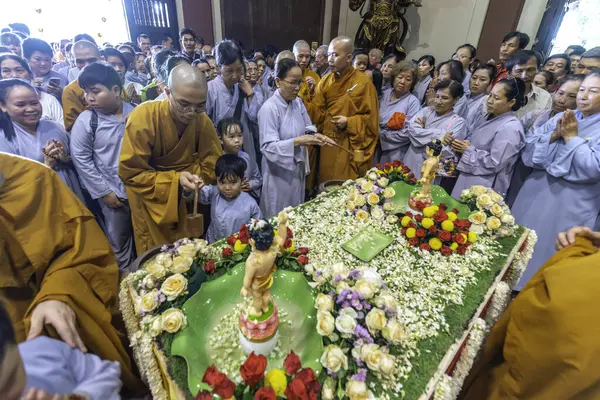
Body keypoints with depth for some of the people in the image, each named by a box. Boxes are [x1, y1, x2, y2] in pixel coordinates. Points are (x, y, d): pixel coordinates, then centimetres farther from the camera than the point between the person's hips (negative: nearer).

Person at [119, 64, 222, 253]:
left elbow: (212, 168, -10)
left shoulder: (203, 122, -15)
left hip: (184, 199, 3)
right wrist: (175, 180, -30)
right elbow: (130, 173, -21)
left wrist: (187, 178, -27)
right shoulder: (143, 117, -25)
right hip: (150, 197, -3)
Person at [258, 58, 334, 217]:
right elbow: (268, 147, -23)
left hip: (298, 169, 7)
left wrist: (315, 136, -12)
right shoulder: (269, 108, -19)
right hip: (279, 173, -7)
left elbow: (307, 128, 11)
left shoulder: (298, 103, 3)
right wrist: (297, 142, -32)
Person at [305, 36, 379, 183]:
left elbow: (371, 118, -7)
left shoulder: (363, 82, -8)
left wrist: (349, 123, -20)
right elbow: (318, 113, 1)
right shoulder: (325, 81, 7)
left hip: (349, 147, -4)